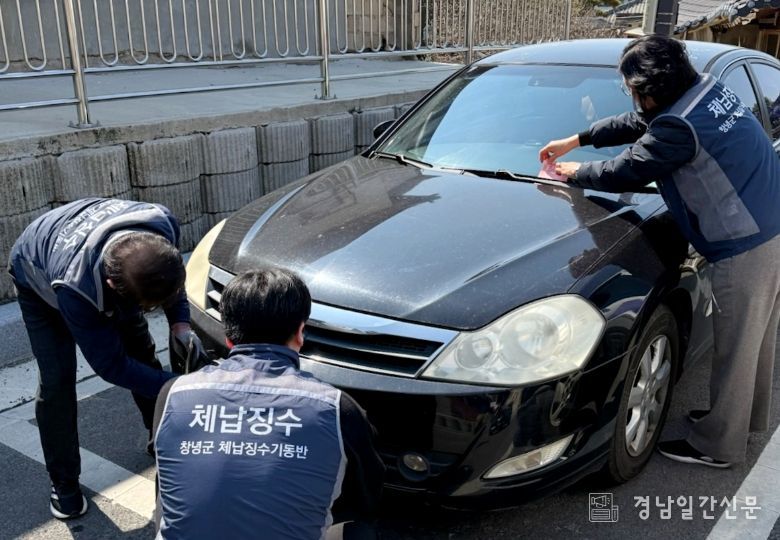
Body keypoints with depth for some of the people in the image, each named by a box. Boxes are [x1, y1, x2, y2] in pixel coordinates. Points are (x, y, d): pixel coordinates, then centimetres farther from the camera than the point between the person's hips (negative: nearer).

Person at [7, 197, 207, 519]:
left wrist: (179, 321, -25)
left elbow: (168, 277, -12)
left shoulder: (161, 223, -38)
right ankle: (64, 483, 8)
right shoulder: (73, 287, -47)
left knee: (142, 351, 5)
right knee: (56, 380, -11)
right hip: (40, 277, -4)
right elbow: (110, 365, -33)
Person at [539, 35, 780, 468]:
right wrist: (575, 140, 21)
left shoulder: (679, 126, -23)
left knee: (734, 349, 4)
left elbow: (624, 173, -13)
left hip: (745, 246, -10)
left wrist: (575, 172, 7)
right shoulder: (706, 91, 7)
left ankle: (718, 445, 20)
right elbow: (637, 124, 18)